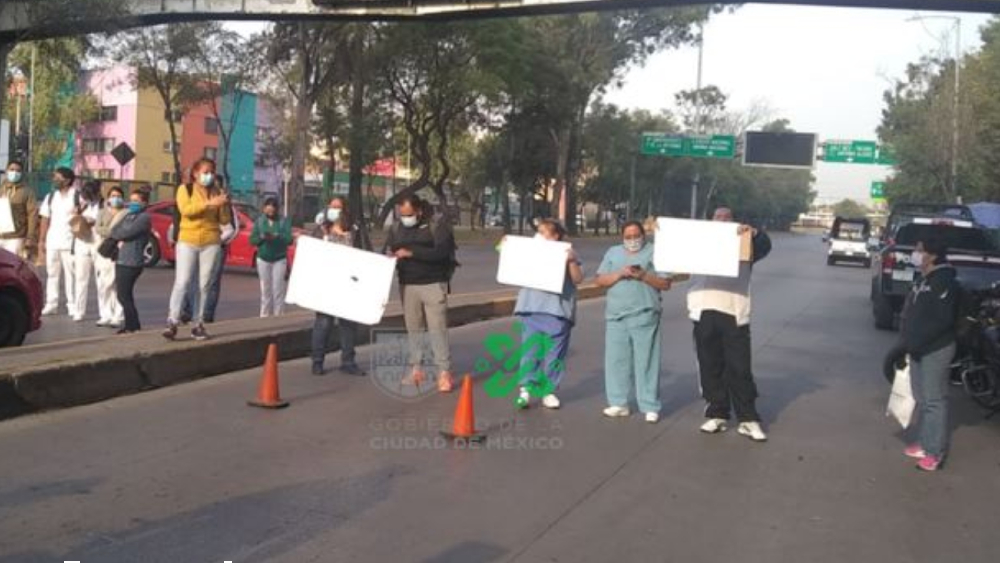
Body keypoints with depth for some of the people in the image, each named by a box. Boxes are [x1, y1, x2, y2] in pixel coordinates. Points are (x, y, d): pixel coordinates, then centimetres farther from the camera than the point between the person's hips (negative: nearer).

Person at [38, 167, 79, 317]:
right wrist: (41, 240, 10)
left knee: (70, 274, -2)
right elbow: (45, 219, 13)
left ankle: (73, 306, 2)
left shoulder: (77, 197, -3)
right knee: (51, 273, 8)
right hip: (52, 241, 5)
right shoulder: (50, 197, 12)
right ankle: (51, 304, 14)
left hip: (70, 242, -5)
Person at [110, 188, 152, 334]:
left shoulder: (144, 217, -9)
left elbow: (127, 233, -18)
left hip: (131, 263, -9)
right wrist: (120, 238, -8)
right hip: (121, 260, 9)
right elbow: (114, 230, 12)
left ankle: (133, 327, 1)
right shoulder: (129, 215, 20)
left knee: (124, 296, -6)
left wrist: (116, 234, 1)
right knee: (124, 295, 13)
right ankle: (130, 326, 21)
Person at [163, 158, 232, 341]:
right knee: (182, 282, -9)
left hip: (211, 243, 3)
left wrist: (224, 205, -10)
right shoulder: (185, 189, 5)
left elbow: (225, 220, 8)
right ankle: (172, 322, -10)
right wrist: (209, 203, -25)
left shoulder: (216, 192, 12)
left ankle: (198, 324, 6)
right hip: (188, 241, -3)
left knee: (204, 285, 2)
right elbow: (186, 210, -15)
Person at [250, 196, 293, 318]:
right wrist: (262, 237, -20)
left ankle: (278, 315, -2)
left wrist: (277, 236, -28)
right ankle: (265, 315, 11)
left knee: (278, 288, -6)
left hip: (279, 259, -2)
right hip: (263, 259, 2)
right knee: (265, 289, 5)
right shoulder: (259, 221, 4)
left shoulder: (283, 221, -2)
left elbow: (289, 239, -12)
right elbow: (252, 239, 0)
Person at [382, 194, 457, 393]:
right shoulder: (396, 229, 11)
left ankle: (444, 372, -1)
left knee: (437, 328, -5)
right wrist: (388, 257, -14)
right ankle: (416, 369, 17)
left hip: (433, 284, -5)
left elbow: (441, 252, -17)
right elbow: (385, 253, 11)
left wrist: (411, 253, -23)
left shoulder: (437, 226, -5)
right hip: (407, 285, 5)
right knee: (413, 328, 8)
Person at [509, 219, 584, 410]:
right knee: (529, 350, 0)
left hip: (557, 311, -2)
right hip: (530, 309, 3)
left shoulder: (567, 253, 5)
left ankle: (549, 391, 11)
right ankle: (526, 388, 2)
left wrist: (571, 261, -17)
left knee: (554, 353, 2)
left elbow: (578, 279, -3)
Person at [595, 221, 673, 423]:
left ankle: (650, 407, 0)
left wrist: (644, 275, -14)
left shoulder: (655, 253, 6)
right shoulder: (613, 252, 15)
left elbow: (665, 284, 0)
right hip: (616, 315, 4)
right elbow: (600, 280, 6)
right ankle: (618, 403, 12)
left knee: (646, 361, -4)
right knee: (616, 359, 4)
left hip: (644, 316, -3)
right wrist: (620, 274, -10)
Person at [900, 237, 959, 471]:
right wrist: (909, 342, 16)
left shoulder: (944, 282, -17)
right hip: (920, 349, 10)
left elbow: (942, 320, -23)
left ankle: (936, 452, 0)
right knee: (921, 399, 16)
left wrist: (917, 342, -23)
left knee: (934, 400, -5)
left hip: (936, 349, -10)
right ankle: (924, 443, 26)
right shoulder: (925, 280, 14)